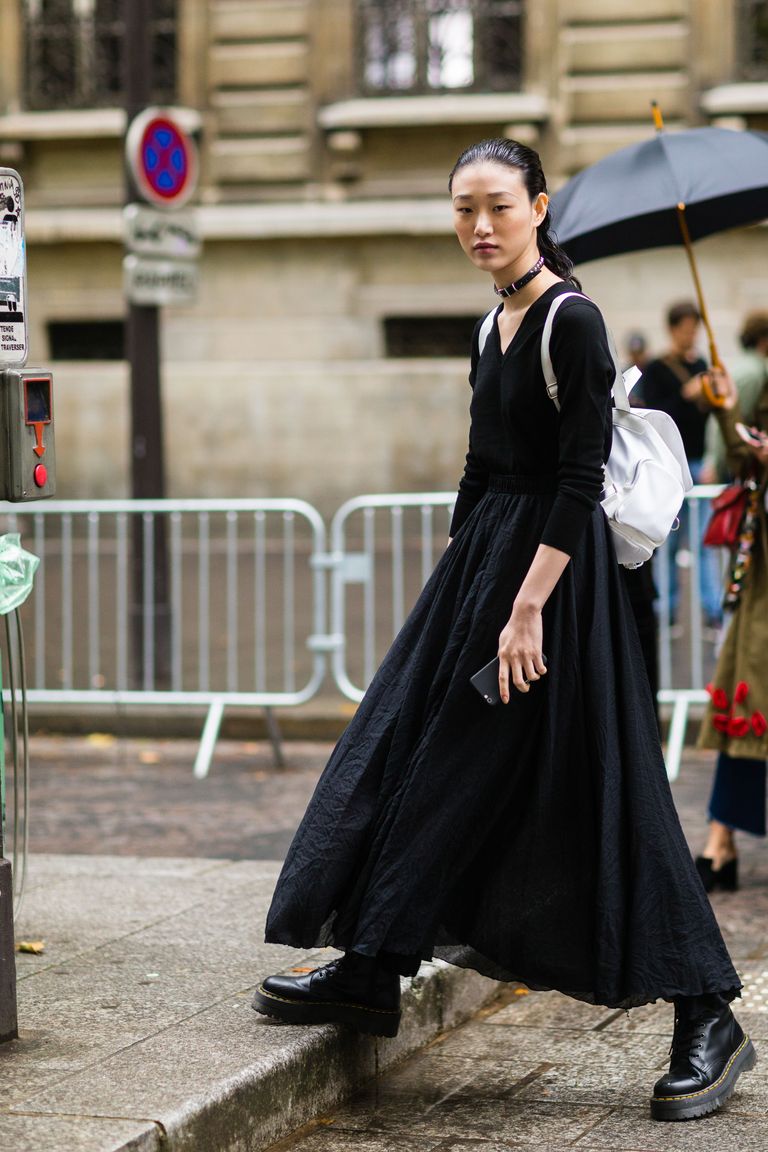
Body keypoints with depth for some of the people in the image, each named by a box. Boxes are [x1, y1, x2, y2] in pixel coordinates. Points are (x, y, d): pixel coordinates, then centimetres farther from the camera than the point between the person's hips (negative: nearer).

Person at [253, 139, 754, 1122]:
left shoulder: (572, 321, -14)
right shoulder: (496, 325, 12)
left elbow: (579, 481, -19)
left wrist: (527, 607, -23)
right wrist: (459, 583, 18)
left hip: (555, 568, -9)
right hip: (484, 558, 9)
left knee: (585, 790, -8)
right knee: (418, 751, 11)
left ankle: (708, 1024, 1)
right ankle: (371, 976, 22)